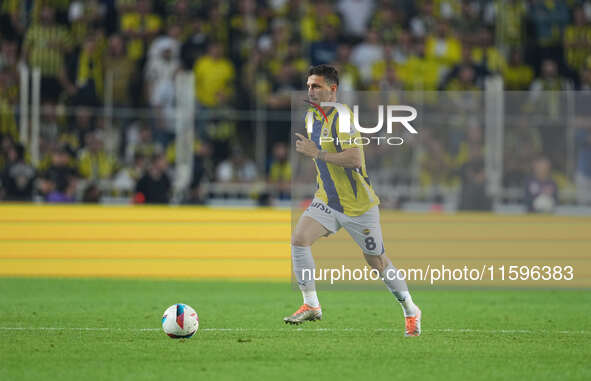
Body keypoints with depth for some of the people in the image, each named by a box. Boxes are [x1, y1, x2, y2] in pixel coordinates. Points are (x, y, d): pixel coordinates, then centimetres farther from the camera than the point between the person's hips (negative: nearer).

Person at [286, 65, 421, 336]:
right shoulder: (311, 117, 7)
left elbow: (355, 159, -30)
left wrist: (317, 153, -28)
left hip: (358, 204, -6)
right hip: (326, 200, 7)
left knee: (376, 261, 5)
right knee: (299, 238, -17)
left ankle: (411, 311, 25)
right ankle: (311, 306, -9)